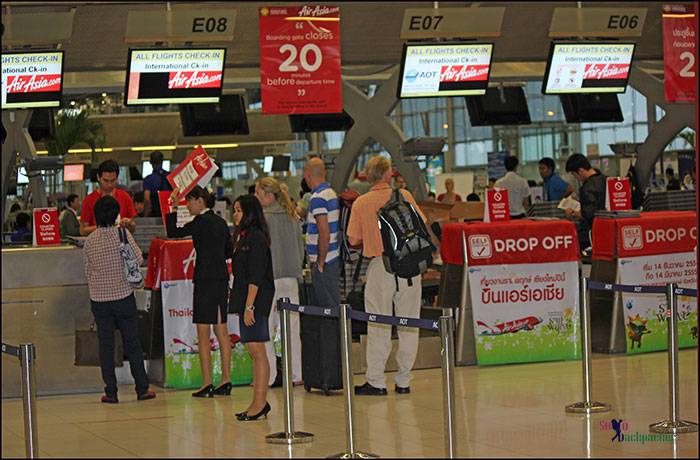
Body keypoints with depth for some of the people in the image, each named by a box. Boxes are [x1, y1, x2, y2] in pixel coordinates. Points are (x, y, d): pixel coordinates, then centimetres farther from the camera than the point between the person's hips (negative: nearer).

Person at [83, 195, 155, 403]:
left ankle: (111, 392, 5)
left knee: (106, 345, 6)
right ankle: (142, 388, 10)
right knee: (132, 343, 7)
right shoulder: (122, 233, -9)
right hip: (123, 295, -2)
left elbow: (88, 270, 8)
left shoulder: (90, 240, -1)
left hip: (99, 298, 2)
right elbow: (139, 259, -5)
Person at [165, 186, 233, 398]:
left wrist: (173, 207, -6)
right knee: (222, 331, 9)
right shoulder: (220, 222, 13)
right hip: (222, 279, 8)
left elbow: (173, 232, -12)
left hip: (205, 279, -8)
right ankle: (226, 380, 10)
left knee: (203, 334, -4)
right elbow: (229, 251, 18)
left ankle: (207, 383, -6)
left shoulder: (202, 221, -11)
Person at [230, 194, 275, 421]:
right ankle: (259, 402, 12)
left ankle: (260, 402, -8)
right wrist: (244, 305, 15)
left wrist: (249, 306, -20)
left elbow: (256, 277, -17)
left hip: (256, 300, -10)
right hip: (246, 300, 10)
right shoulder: (243, 237, 17)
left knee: (256, 349, -9)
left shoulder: (256, 238, -11)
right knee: (253, 351, 9)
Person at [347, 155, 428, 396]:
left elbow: (353, 239, 1)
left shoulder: (360, 203, 0)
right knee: (408, 324, 8)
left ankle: (376, 382, 2)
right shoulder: (403, 196, -1)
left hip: (380, 265, -1)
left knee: (378, 326, 3)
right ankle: (403, 381, 11)